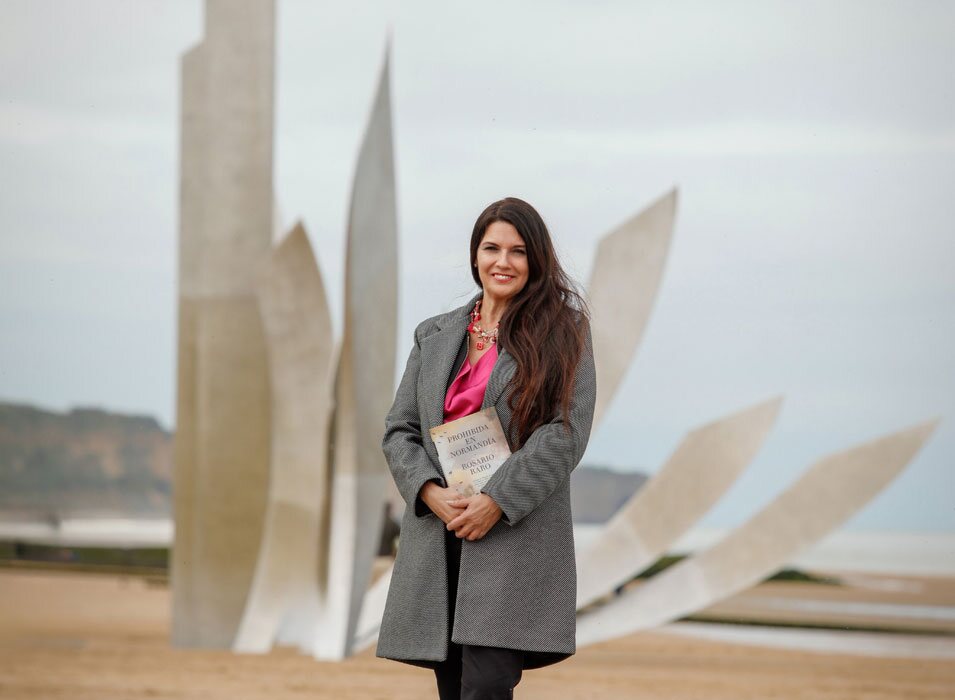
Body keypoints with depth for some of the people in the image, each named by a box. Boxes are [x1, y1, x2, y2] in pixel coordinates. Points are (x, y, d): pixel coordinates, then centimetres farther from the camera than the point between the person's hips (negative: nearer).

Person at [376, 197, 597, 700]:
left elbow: (566, 432, -7)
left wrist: (497, 500, -16)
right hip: (439, 535, 5)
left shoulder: (562, 334, 3)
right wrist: (430, 491, -8)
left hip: (518, 535, -5)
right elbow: (398, 430, 12)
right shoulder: (434, 336, 16)